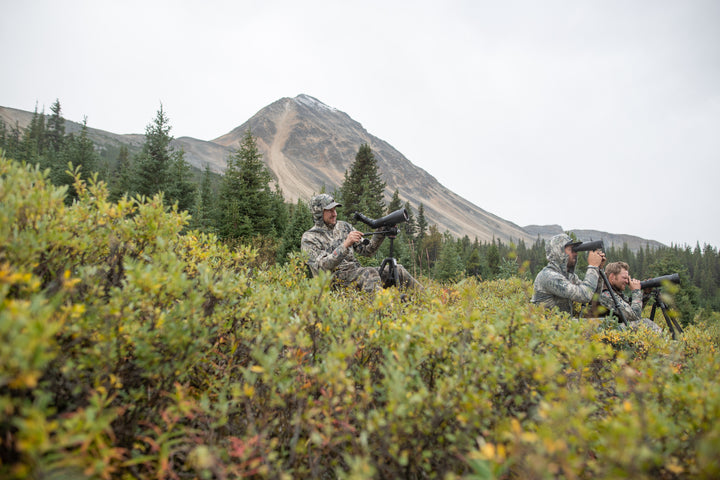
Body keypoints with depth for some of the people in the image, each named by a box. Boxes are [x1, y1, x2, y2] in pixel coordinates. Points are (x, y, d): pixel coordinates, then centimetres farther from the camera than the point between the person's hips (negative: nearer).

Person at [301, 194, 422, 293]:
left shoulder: (344, 226, 15)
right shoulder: (309, 239, -2)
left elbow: (367, 250, 14)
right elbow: (321, 267, -18)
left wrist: (381, 233, -4)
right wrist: (345, 245, -26)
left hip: (358, 273, 6)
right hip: (335, 278, -6)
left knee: (398, 270, -8)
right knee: (370, 272, -34)